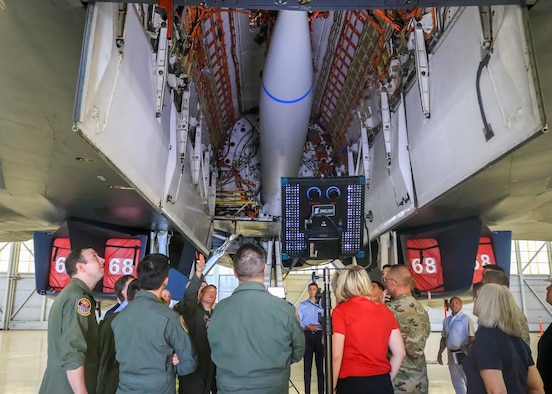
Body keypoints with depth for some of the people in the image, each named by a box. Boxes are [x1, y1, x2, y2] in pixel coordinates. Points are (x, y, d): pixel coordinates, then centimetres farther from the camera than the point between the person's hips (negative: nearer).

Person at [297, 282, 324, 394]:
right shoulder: (302, 305, 11)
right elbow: (298, 322, 2)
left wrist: (316, 326, -15)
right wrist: (307, 327, -14)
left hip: (319, 335, 0)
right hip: (307, 335, 0)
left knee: (320, 364, 1)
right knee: (307, 365, 0)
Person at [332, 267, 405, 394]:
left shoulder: (341, 311, -9)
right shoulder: (384, 310, 5)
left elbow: (337, 356, -14)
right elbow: (399, 352, 7)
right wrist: (387, 380, 16)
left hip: (352, 383, -4)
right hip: (382, 383, 5)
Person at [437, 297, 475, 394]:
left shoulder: (466, 319, -8)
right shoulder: (446, 320, 11)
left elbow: (472, 338, -15)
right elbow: (443, 338, 16)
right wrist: (440, 353, 12)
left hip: (463, 354, -6)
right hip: (451, 354, 6)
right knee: (456, 381, 15)